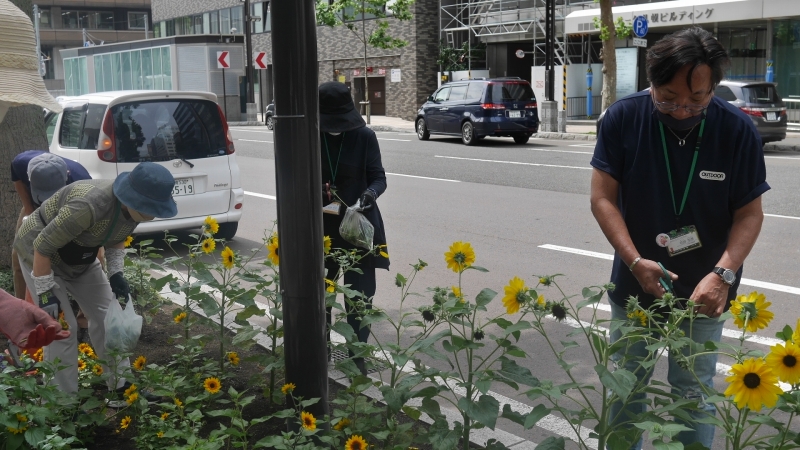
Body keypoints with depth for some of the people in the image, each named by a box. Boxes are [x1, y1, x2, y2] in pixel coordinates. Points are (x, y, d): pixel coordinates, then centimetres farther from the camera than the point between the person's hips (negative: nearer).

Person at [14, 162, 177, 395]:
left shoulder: (133, 207, -16)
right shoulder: (90, 205, -40)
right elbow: (42, 246, -30)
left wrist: (115, 273, -4)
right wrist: (46, 293, -24)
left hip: (80, 258, 7)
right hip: (40, 256, -7)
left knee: (109, 317, 7)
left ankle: (121, 384, 22)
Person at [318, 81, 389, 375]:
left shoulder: (365, 137, -7)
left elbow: (379, 177, -3)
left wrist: (370, 193, -25)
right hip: (322, 228, 2)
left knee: (360, 295, 2)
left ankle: (357, 355, 15)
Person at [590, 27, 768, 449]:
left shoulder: (738, 130, -14)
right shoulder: (622, 119, -14)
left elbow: (749, 214, -8)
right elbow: (603, 198, -10)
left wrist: (722, 274, -24)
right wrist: (635, 261, -22)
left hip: (703, 292, -1)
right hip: (633, 285, 1)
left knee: (693, 396, 8)